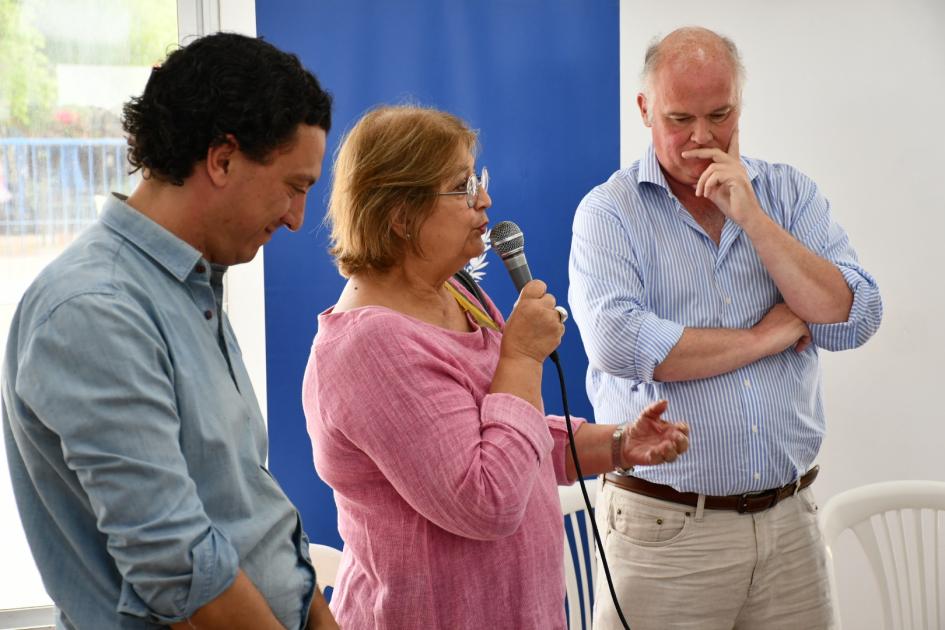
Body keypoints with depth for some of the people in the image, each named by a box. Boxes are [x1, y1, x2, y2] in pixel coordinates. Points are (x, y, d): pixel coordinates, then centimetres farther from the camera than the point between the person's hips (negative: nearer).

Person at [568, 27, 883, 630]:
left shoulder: (791, 194, 6)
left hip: (790, 517, 3)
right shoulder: (609, 211, -4)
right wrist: (767, 336, -11)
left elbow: (853, 321, -6)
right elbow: (616, 343, -20)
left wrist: (750, 215, -12)